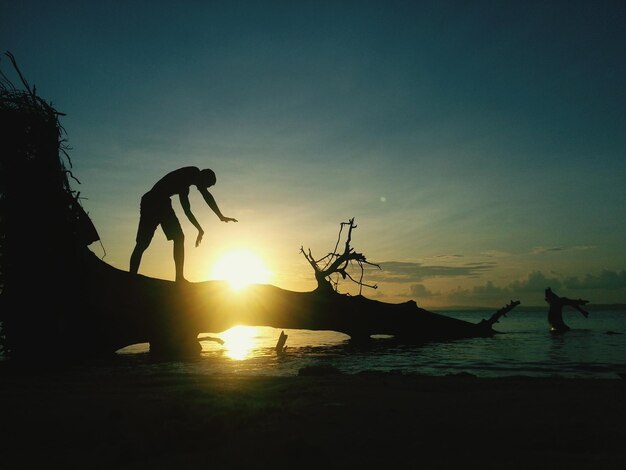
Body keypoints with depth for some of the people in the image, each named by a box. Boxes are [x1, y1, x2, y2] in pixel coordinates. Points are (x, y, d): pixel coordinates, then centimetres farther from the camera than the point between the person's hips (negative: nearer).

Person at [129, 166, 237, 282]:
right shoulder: (194, 172, 5)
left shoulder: (183, 185, 29)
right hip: (160, 202, -9)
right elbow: (206, 195, -5)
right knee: (178, 237, -6)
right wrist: (221, 216, 0)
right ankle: (179, 277, -13)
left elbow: (187, 210, 34)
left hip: (148, 201, 9)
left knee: (142, 244, 5)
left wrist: (200, 229, 35)